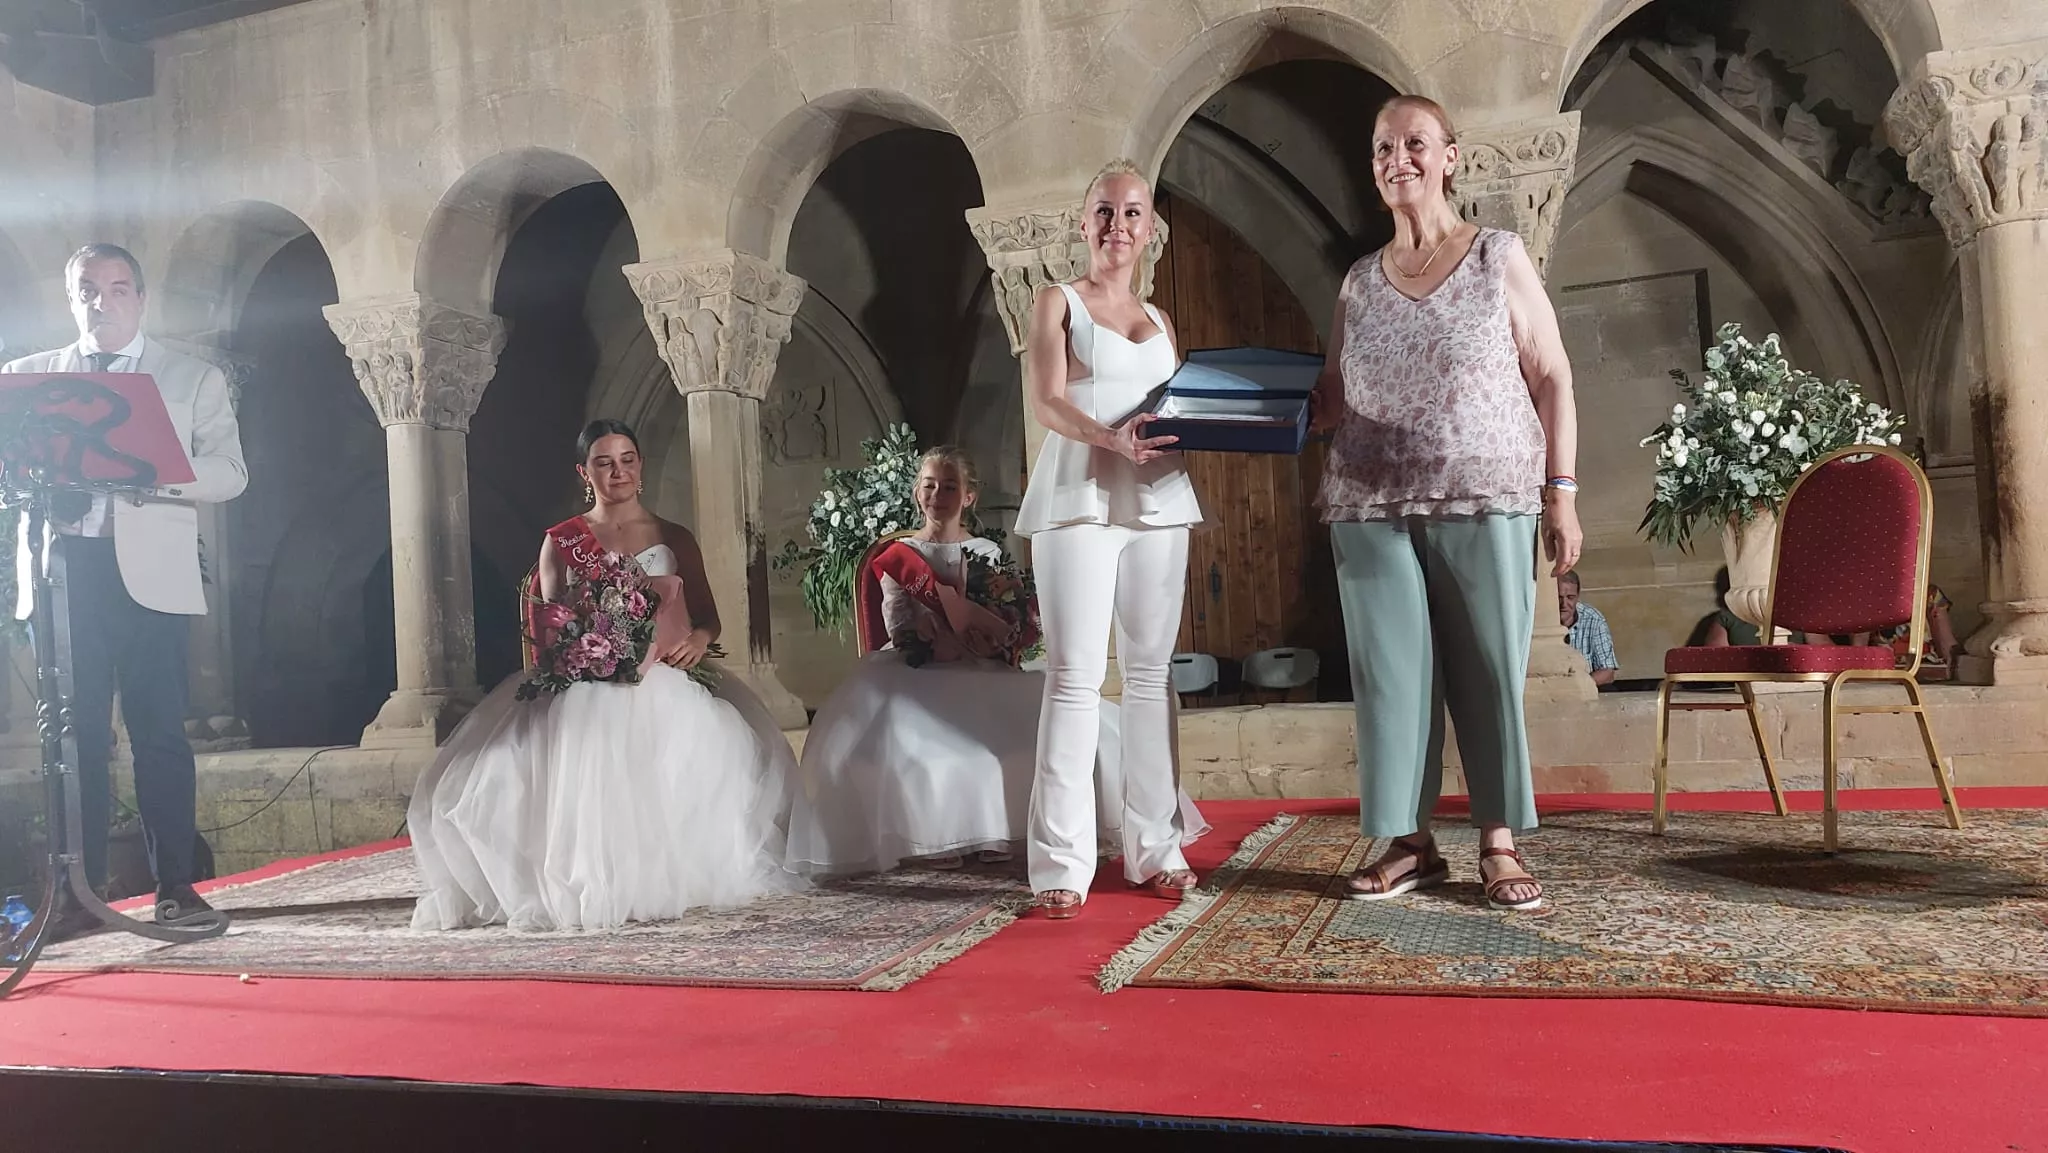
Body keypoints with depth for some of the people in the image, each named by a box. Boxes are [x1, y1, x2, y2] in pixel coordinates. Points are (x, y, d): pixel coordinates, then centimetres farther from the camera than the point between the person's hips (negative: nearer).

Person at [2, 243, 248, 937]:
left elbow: (228, 473, 1)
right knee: (75, 736, 2)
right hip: (65, 569, 2)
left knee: (159, 731, -3)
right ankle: (82, 889, 10)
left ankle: (174, 885, 4)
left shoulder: (195, 379, 11)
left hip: (148, 574, -2)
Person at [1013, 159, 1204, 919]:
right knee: (1076, 676, -10)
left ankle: (1154, 848, 12)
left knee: (1151, 671, 5)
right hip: (1081, 496, -4)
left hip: (1158, 500, 5)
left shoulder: (1160, 322, 22)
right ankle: (1062, 864, -8)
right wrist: (1111, 437, -26)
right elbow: (1047, 400, -7)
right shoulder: (1058, 303, 8)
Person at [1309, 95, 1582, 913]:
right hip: (1372, 508, 3)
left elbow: (1552, 377, 4)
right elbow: (1332, 401, 16)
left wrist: (1561, 491, -4)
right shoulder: (1358, 283, 14)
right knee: (1392, 672, 3)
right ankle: (1410, 842, 12)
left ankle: (1500, 844, 10)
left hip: (1486, 501, -2)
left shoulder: (1500, 257, 6)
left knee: (1491, 670, 0)